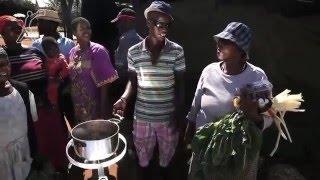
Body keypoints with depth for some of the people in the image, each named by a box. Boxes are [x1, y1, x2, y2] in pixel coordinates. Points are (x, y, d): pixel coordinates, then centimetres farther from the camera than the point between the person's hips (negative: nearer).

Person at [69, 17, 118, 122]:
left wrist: (103, 112, -16)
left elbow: (104, 84, -15)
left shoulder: (98, 51, -13)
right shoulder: (72, 52, 5)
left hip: (95, 109, -6)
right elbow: (71, 79, 10)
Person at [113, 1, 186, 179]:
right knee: (143, 151, 21)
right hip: (142, 115, 1)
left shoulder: (177, 51, -10)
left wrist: (179, 115, -6)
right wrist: (124, 98, -16)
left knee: (167, 150, 21)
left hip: (168, 115, 0)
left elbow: (179, 85, -4)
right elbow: (133, 81, 3)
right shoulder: (134, 52, -7)